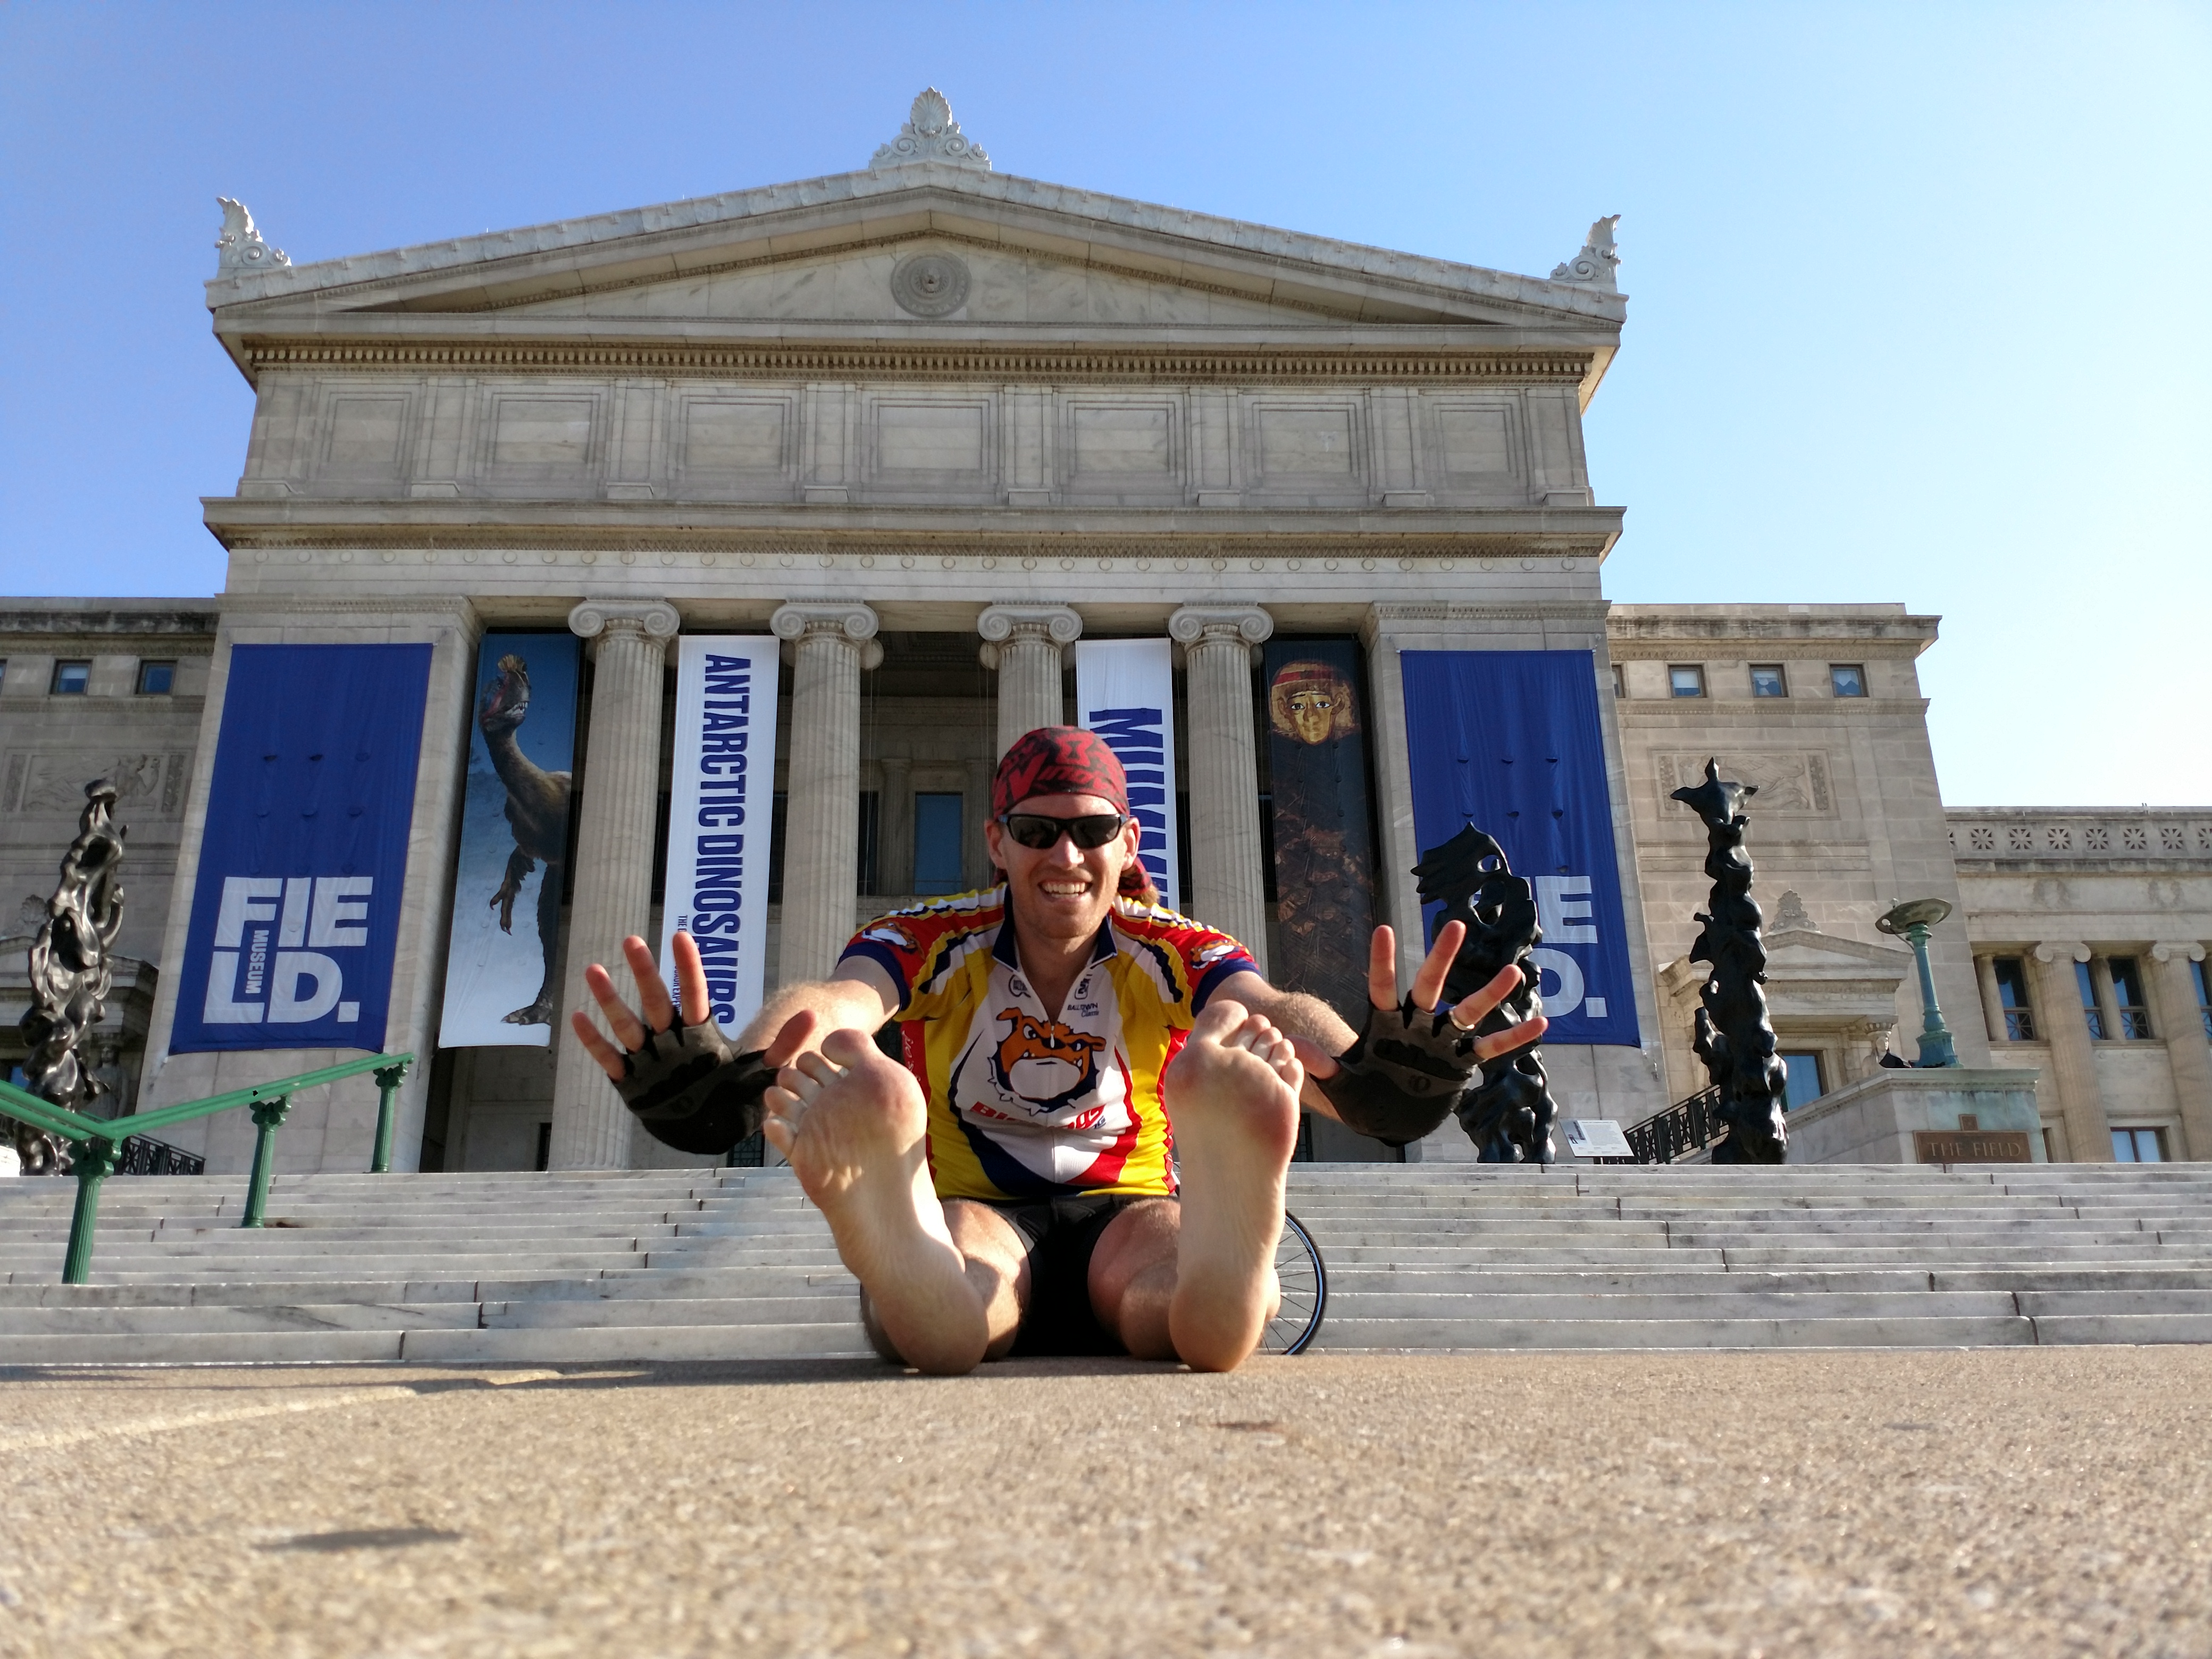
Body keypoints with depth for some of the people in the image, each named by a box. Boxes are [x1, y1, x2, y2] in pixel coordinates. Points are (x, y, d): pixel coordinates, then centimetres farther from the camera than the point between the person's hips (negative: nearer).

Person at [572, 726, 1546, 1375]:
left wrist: (1370, 1074, -44)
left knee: (1185, 1282, -38)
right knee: (943, 1323, -38)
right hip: (971, 1210, 0)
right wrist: (730, 1075, -45)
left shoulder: (1177, 956, 4)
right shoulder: (928, 944, 3)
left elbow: (1272, 1012, -18)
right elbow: (830, 1004, -19)